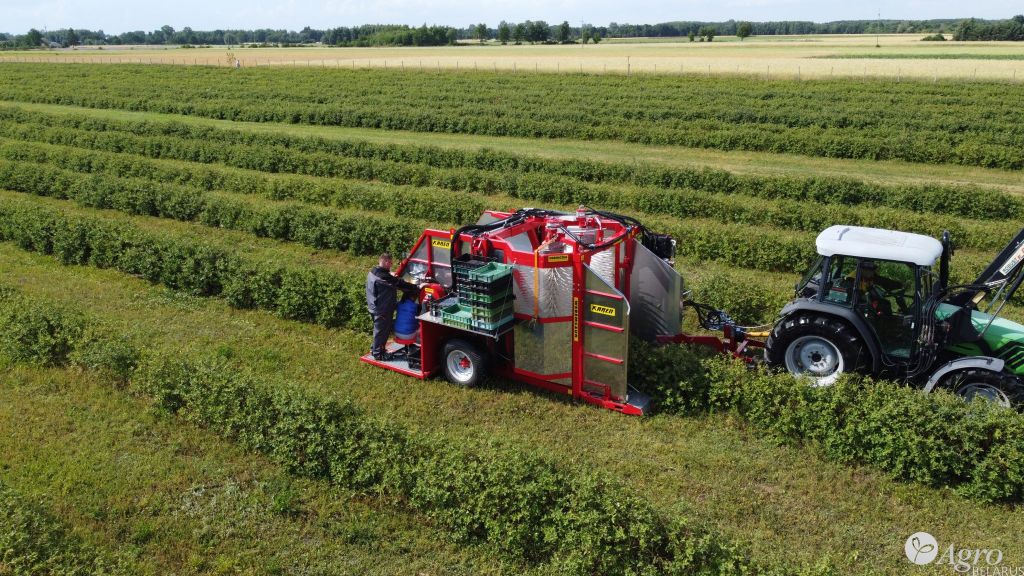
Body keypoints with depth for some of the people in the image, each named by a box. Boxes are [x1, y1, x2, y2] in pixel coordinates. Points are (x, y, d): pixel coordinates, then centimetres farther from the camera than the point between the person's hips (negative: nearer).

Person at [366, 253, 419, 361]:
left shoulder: (373, 272, 4)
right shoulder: (383, 277, -27)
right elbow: (399, 284, -26)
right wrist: (416, 287, -22)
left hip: (375, 307, 10)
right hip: (382, 310, -10)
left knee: (379, 330, 24)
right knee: (381, 331, 4)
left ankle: (375, 349, 37)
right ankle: (378, 354, 16)